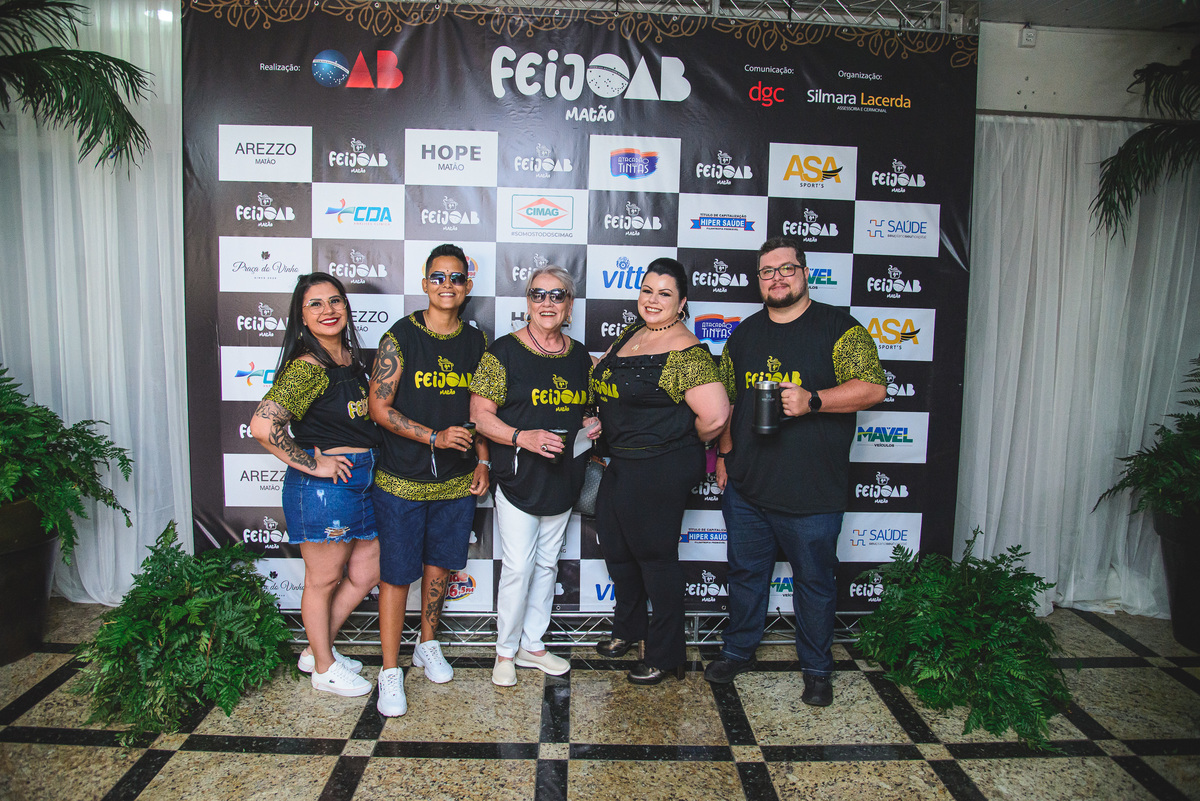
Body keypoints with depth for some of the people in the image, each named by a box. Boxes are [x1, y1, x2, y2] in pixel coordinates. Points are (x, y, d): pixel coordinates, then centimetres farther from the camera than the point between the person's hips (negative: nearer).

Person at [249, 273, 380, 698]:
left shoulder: (352, 356, 9)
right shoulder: (307, 367, -18)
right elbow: (263, 425, -29)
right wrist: (312, 463, -19)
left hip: (360, 480, 9)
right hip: (323, 485, -9)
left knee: (367, 572, 19)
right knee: (323, 581, 10)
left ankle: (316, 649, 38)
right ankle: (325, 669, 31)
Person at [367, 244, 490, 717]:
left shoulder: (476, 342, 5)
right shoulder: (400, 337, -8)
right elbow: (379, 407, -10)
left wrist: (483, 460, 5)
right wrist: (435, 437, -18)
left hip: (457, 482, 4)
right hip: (402, 481, -4)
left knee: (439, 565, 16)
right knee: (396, 574, 4)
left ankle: (429, 646, 38)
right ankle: (390, 671, 18)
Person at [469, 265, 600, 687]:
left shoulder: (580, 356, 8)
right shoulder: (504, 351, -9)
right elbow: (481, 413, -11)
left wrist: (593, 424, -1)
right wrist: (522, 437, -25)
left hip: (563, 478, 6)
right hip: (519, 479, -5)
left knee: (547, 563, 15)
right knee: (518, 567, -2)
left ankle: (532, 644, 31)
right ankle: (505, 651, 19)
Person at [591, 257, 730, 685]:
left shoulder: (686, 352, -19)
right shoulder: (630, 335, 8)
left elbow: (714, 417, -27)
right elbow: (605, 381, 24)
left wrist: (682, 443, -9)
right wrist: (598, 422, 8)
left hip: (661, 469, -9)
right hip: (622, 462, 9)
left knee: (655, 555, 5)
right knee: (615, 544, 21)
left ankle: (664, 656, 25)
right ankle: (629, 628, 45)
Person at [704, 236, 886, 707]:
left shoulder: (838, 328, -5)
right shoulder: (745, 333, 11)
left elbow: (873, 388, -13)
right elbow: (725, 399, 18)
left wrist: (812, 400, -26)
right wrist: (724, 454, 12)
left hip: (811, 492, -4)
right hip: (745, 487, 5)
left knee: (815, 580, 10)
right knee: (745, 572, 17)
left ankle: (816, 668, 29)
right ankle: (738, 652, 36)